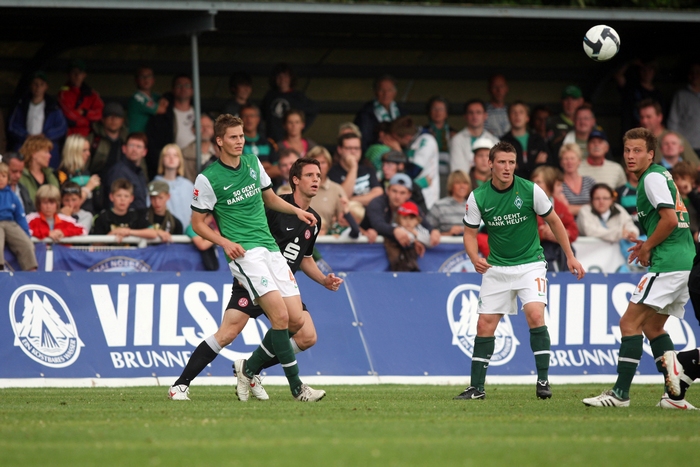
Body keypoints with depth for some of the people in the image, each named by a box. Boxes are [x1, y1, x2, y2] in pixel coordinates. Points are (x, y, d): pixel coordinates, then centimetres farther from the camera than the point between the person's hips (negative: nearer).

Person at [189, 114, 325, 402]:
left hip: (270, 247, 7)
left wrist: (297, 211, 12)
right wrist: (224, 242, -15)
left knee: (296, 320, -1)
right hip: (244, 252, -7)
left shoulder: (253, 163, 12)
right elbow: (197, 223, 0)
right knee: (280, 315, -21)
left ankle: (249, 368, 17)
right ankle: (297, 387, -16)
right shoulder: (208, 179, -5)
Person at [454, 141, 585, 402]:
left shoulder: (530, 190, -11)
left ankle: (543, 380, -13)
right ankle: (476, 387, 8)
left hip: (530, 263, -2)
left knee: (535, 314, -22)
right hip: (496, 268, 2)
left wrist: (570, 256, 2)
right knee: (485, 324, -1)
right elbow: (470, 232, 2)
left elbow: (554, 221, 2)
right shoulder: (478, 197, -7)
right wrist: (475, 258, -19)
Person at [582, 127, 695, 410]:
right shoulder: (661, 175, 20)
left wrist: (647, 247, -8)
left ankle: (620, 393, -11)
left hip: (668, 264, -10)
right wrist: (648, 244, 17)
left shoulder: (653, 178, -9)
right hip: (686, 262, 10)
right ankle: (675, 396, 12)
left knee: (630, 322, -9)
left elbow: (670, 219, -19)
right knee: (652, 326, 17)